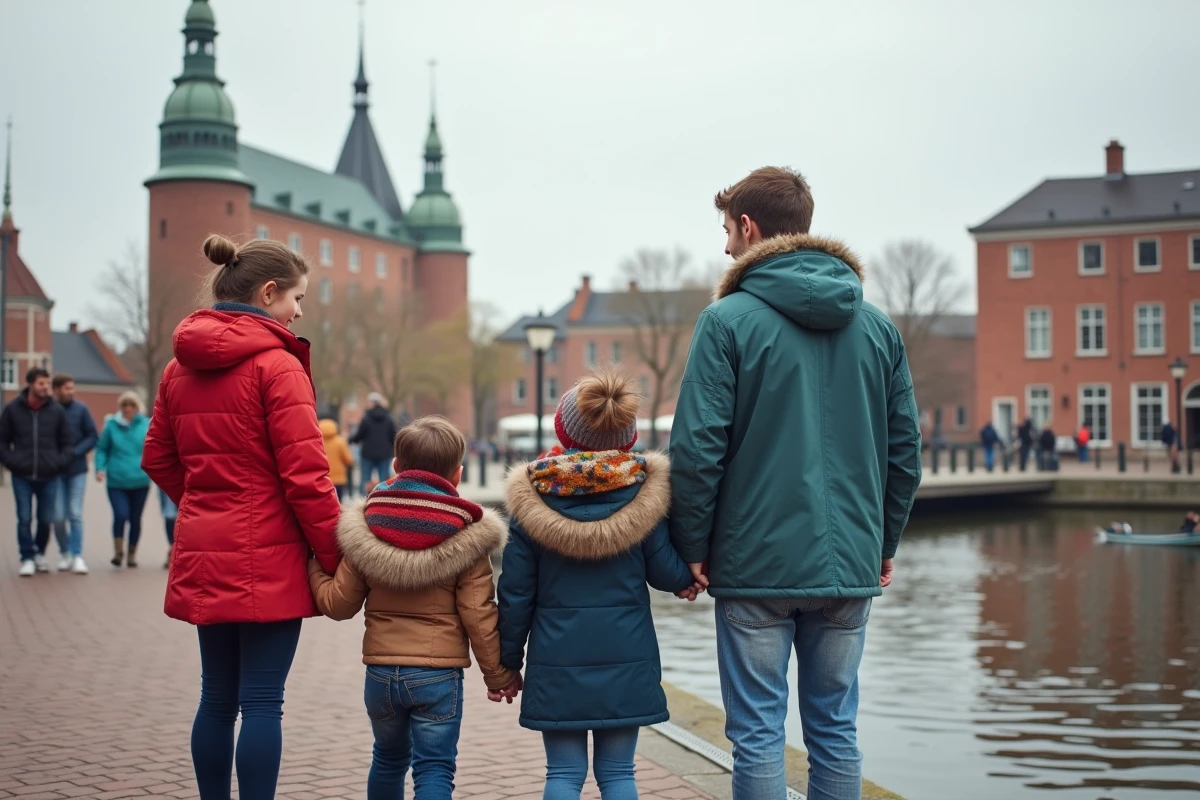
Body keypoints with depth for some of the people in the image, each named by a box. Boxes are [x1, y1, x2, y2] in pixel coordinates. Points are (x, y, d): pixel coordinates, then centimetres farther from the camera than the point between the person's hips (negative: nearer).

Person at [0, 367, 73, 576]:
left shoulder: (56, 410, 2)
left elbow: (68, 442, 8)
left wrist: (60, 463, -7)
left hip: (49, 476, 1)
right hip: (22, 476, -1)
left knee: (46, 519, 7)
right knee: (24, 519, -2)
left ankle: (40, 553, 28)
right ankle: (27, 558, 9)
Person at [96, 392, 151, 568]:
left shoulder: (147, 425, 1)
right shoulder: (111, 425, 1)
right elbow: (102, 449, 8)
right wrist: (100, 468, -6)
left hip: (139, 481, 1)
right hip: (116, 481, -1)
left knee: (135, 518, 10)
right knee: (120, 515, -16)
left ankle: (132, 554, 28)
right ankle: (118, 551, 4)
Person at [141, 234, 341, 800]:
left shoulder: (180, 367, 10)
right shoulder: (277, 364, -13)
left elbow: (158, 461, 17)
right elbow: (305, 476, -17)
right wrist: (336, 557, -10)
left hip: (203, 558, 7)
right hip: (268, 559, -7)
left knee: (217, 697, 15)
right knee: (262, 702, -2)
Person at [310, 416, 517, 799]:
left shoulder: (367, 524, 1)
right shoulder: (466, 536, -8)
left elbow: (339, 604, 2)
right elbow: (478, 615, -8)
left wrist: (312, 569, 20)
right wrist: (498, 674, 4)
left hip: (380, 671, 4)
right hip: (439, 672, -3)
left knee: (389, 758, 24)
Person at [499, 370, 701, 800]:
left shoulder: (534, 495, -5)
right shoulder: (642, 490, -6)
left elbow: (516, 592, -2)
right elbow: (669, 574, -2)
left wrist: (507, 660, 9)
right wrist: (693, 575, 20)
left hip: (557, 660, 0)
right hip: (626, 656, 0)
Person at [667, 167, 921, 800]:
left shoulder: (728, 320, -6)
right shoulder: (877, 326, 9)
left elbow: (696, 447, -11)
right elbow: (905, 449, 10)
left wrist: (692, 547, -1)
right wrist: (884, 542, 18)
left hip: (755, 564, -4)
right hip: (851, 566, 5)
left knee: (757, 735, 3)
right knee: (836, 731, 12)